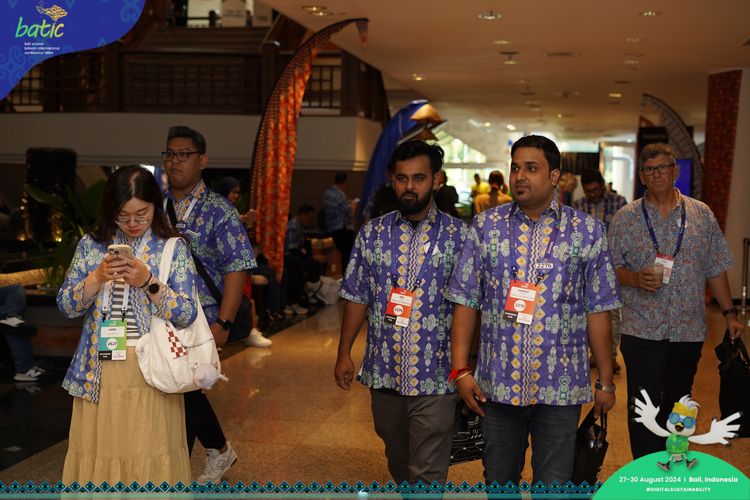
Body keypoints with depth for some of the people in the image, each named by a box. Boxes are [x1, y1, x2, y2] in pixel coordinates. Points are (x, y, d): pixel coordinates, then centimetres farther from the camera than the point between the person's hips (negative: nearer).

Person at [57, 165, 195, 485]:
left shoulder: (174, 249, 0)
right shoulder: (91, 245, 7)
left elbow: (186, 315, -6)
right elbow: (65, 306, 3)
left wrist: (148, 282, -18)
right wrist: (98, 278, -13)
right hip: (99, 371, 2)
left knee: (150, 455, 2)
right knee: (99, 451, 7)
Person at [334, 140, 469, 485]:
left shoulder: (458, 236, -5)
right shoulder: (372, 233, 3)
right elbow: (357, 298, 7)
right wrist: (344, 354, 6)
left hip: (434, 377, -3)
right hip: (383, 373, 3)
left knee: (427, 475, 0)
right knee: (398, 463, 21)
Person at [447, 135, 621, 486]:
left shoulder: (587, 231, 0)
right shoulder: (486, 226, 2)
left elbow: (598, 311, 2)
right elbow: (465, 302, 1)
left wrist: (605, 381, 2)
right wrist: (461, 370, -5)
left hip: (561, 387, -1)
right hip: (498, 382, 1)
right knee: (498, 480, 16)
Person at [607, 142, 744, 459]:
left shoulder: (701, 214, 7)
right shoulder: (625, 218, 2)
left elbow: (716, 270, 10)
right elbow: (612, 268, 2)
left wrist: (729, 313, 6)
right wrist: (635, 278, -18)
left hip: (689, 330, 2)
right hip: (642, 330, -2)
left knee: (678, 405, 14)